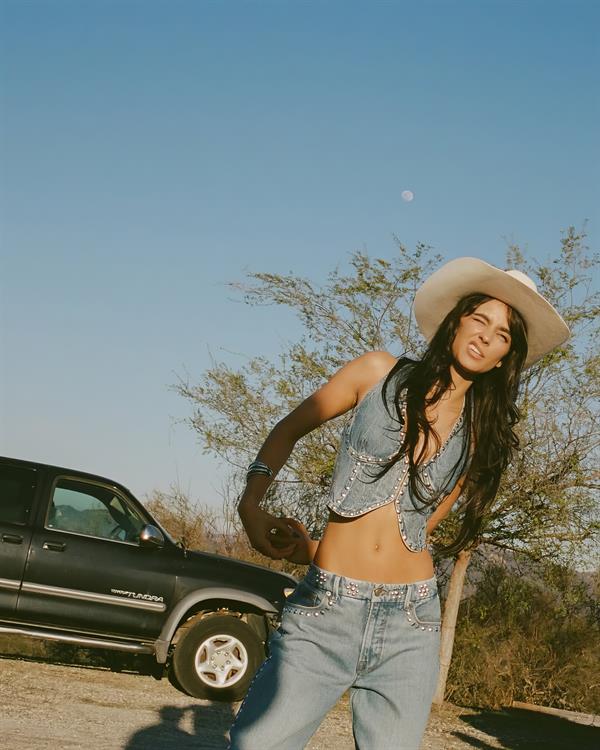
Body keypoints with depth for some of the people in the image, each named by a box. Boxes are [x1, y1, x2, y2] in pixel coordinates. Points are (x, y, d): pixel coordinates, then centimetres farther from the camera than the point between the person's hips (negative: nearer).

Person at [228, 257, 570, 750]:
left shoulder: (483, 438, 8)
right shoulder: (380, 374, 3)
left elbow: (423, 525, 11)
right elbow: (288, 431, 12)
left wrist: (317, 552, 2)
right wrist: (251, 508, -3)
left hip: (410, 623, 2)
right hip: (325, 612, -2)